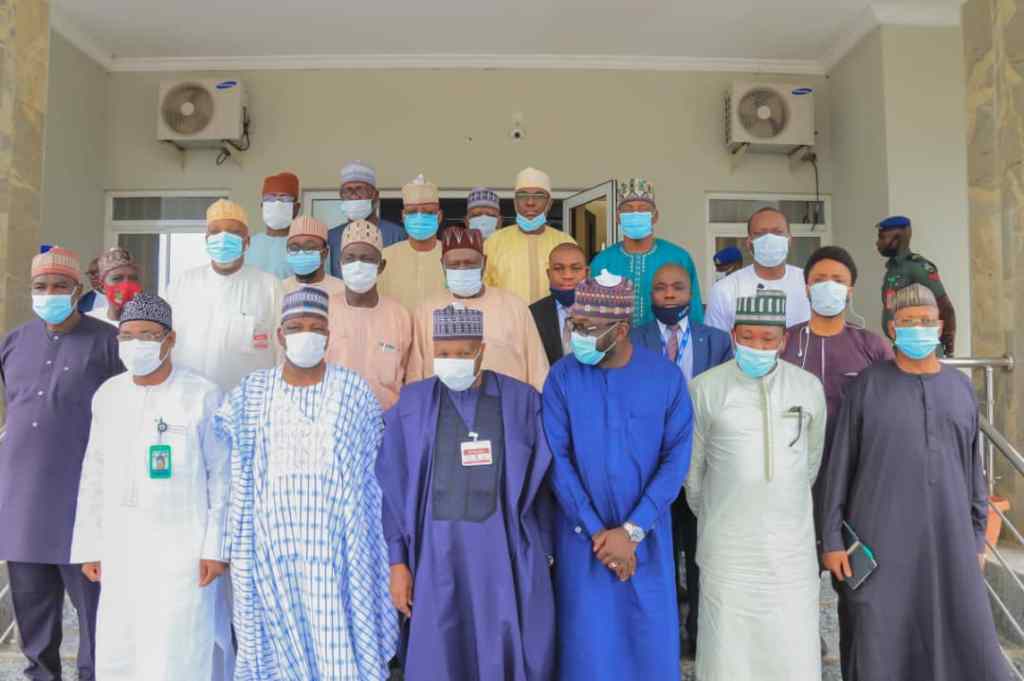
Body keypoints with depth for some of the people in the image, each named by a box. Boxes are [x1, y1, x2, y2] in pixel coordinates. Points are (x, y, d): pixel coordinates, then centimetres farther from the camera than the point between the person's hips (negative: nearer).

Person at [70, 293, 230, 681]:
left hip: (182, 545, -5)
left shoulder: (203, 396, -11)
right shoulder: (107, 395, 4)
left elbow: (223, 475, -9)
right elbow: (95, 475, 10)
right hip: (122, 547, 5)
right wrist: (90, 546, 8)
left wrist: (216, 547, -12)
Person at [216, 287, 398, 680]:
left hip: (336, 543, -1)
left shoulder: (355, 391, 0)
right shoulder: (251, 394, 4)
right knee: (279, 643, 11)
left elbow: (374, 475, 6)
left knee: (339, 645, 2)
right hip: (272, 541, 2)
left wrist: (376, 546, 6)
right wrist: (236, 551, 3)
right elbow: (238, 482, 6)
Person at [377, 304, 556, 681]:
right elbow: (394, 487, 1)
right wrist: (397, 561, 0)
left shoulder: (521, 400, -1)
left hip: (507, 550, 0)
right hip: (439, 550, 0)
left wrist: (545, 554, 5)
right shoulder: (412, 403, 0)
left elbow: (538, 485, 3)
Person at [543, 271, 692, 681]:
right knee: (588, 639, 9)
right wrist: (595, 529, -11)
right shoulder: (563, 377, -8)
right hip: (583, 532, 0)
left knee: (650, 637, 12)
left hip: (646, 532, 1)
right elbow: (556, 458, -8)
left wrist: (632, 529, -13)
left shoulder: (666, 377, -7)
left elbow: (677, 458, -8)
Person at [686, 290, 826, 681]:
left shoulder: (809, 388, 0)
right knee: (727, 643, 7)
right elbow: (691, 466, 5)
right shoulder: (705, 389, -7)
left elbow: (812, 461, 13)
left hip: (791, 543, 2)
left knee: (792, 647, 8)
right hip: (727, 546, -1)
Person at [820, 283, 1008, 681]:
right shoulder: (867, 386, -4)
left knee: (965, 648, 6)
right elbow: (839, 467, -4)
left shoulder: (961, 388, 8)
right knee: (878, 648, 4)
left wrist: (978, 537, 10)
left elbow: (972, 467, 13)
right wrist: (832, 540, -7)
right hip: (880, 540, -3)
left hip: (948, 540, 4)